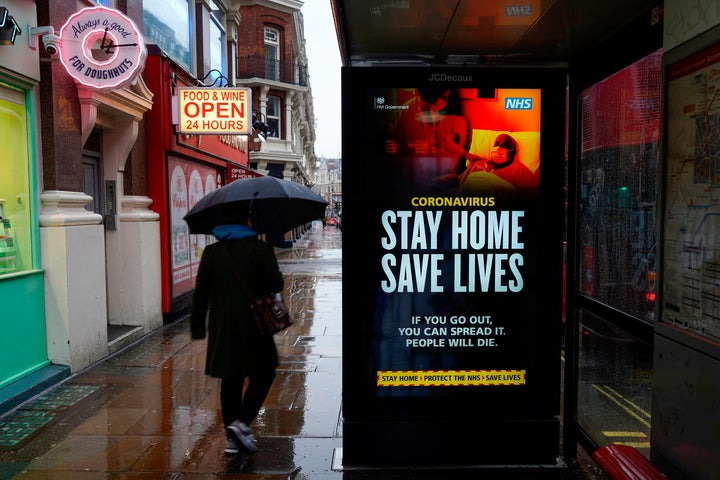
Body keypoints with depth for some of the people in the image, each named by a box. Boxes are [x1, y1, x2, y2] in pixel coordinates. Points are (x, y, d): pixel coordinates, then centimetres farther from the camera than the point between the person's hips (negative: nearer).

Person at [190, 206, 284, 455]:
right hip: (254, 326, -3)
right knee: (263, 374, 14)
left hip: (223, 328, 4)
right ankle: (242, 421, -2)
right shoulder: (261, 248, -9)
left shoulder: (211, 252, 1)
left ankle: (232, 437, 20)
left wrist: (197, 326, 11)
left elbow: (200, 294, 3)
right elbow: (276, 285, -9)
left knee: (230, 381, 13)